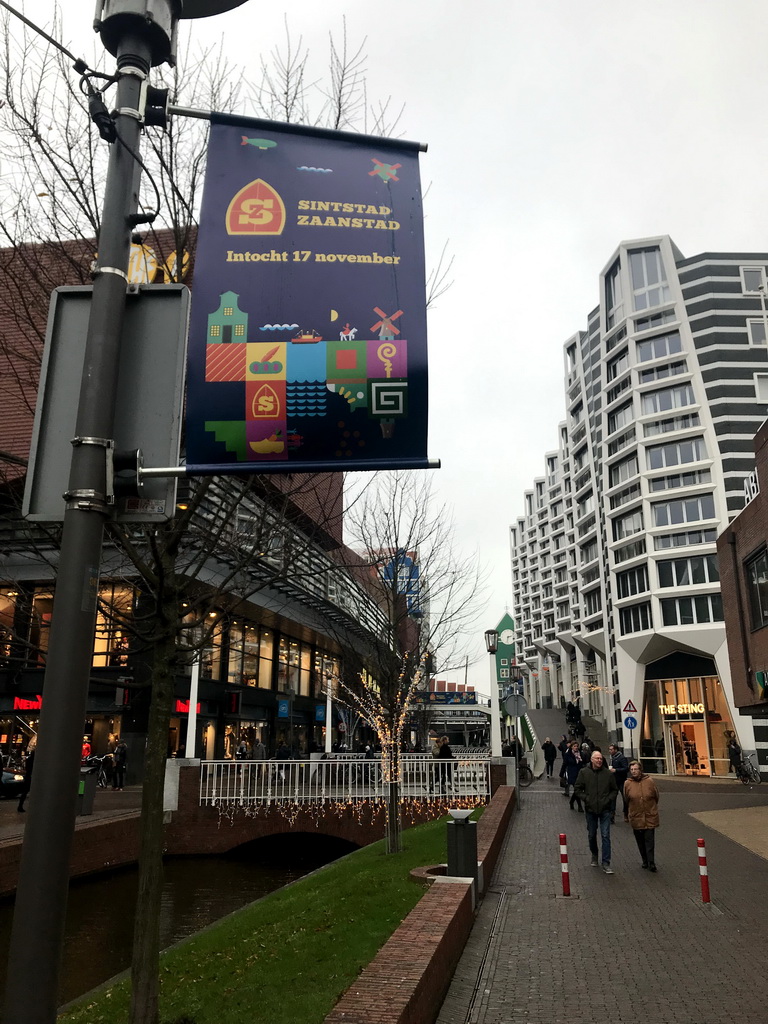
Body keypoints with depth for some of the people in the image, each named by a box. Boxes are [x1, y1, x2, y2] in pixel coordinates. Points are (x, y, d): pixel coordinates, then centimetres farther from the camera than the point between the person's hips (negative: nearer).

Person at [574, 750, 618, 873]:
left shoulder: (608, 773, -3)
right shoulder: (584, 772, -4)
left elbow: (614, 790, 8)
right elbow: (577, 788, 2)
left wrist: (609, 799, -6)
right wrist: (586, 798, -8)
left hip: (605, 809, -1)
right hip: (590, 809, 1)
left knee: (605, 836, -5)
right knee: (592, 835, 15)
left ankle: (606, 863, 0)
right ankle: (594, 856, 38)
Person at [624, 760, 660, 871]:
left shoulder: (649, 781, -7)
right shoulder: (627, 783, -5)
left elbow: (656, 796, 7)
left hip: (650, 817, -2)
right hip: (636, 818, 2)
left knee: (650, 841, -4)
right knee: (640, 842, 10)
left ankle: (651, 863, 0)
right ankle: (645, 861, 24)